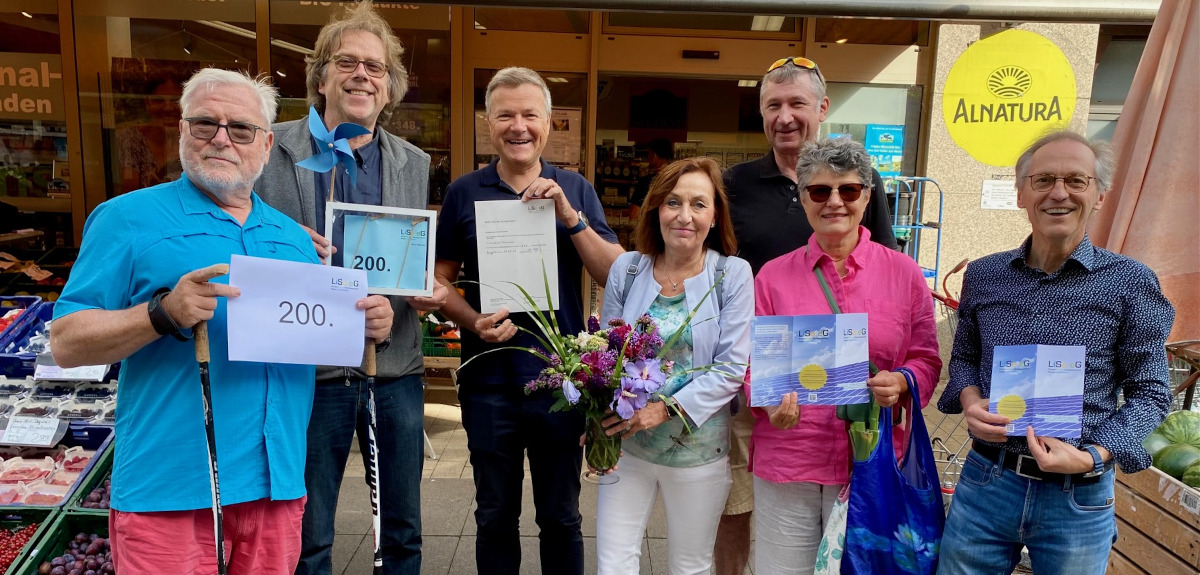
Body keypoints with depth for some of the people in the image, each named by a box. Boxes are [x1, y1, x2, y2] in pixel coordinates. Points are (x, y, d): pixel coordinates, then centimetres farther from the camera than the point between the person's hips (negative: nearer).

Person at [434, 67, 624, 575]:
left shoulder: (575, 189, 3)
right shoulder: (464, 193, 2)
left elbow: (615, 276, -5)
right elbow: (441, 280, 4)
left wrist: (569, 215, -17)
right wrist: (473, 322, -15)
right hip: (489, 379, 0)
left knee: (561, 516, 14)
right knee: (495, 516, 16)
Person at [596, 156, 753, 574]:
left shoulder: (733, 274, -8)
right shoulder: (627, 268, -2)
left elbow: (733, 367, -12)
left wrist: (667, 408, -21)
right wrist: (602, 420, -10)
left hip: (699, 449, -1)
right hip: (626, 443, 2)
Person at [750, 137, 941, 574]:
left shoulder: (904, 273, 4)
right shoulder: (774, 275, 4)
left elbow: (926, 360, 8)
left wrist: (902, 383, -13)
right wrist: (770, 400, -15)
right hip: (786, 464, 0)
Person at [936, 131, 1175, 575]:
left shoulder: (1130, 284, -7)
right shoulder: (983, 275, 2)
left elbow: (1149, 393, -2)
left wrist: (1092, 456, -16)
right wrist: (969, 398, -7)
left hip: (1078, 497, -2)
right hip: (985, 480, 2)